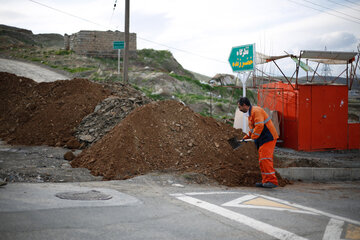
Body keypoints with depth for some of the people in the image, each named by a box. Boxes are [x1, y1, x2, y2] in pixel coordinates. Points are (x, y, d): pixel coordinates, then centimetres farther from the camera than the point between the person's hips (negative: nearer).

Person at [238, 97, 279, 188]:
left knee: (265, 158, -17)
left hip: (268, 138, -11)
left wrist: (253, 137, -17)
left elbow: (259, 126, -25)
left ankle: (272, 181, -17)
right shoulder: (250, 113, 19)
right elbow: (253, 128, 29)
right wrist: (246, 137, 18)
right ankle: (266, 181, 13)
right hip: (263, 140, 11)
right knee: (262, 160, 10)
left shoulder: (256, 111, -15)